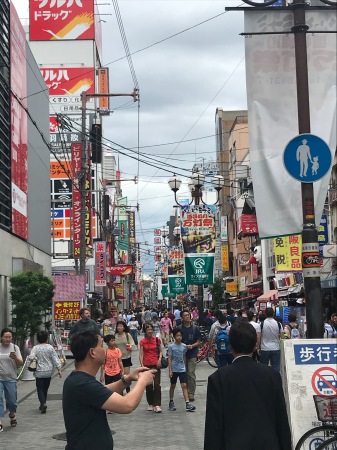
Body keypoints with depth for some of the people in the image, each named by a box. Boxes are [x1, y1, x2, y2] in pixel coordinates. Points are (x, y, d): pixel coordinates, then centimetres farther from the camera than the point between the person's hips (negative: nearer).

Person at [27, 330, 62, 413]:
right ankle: (43, 405, 25)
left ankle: (43, 403, -18)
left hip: (39, 372, -2)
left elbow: (31, 357, -20)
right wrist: (59, 369, 0)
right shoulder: (50, 347, -3)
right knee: (45, 389, 17)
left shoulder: (35, 348, -8)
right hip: (49, 372, 2)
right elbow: (55, 359, -3)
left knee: (40, 389, 3)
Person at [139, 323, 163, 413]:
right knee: (149, 385, 7)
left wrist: (160, 359, -7)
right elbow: (141, 354, -1)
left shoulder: (157, 340, 2)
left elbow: (160, 351, 10)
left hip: (156, 364, 0)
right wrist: (142, 365, -9)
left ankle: (157, 405, -8)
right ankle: (150, 404, 20)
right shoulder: (142, 341, 1)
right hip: (146, 364, 1)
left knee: (157, 384, -8)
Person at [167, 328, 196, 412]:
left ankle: (187, 404, -9)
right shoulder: (171, 347, -7)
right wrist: (170, 370, -10)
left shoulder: (184, 346, 2)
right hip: (174, 369, -2)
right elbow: (169, 359, -6)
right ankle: (171, 402, 24)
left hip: (182, 369, 2)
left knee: (184, 385, -5)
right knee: (173, 386, 11)